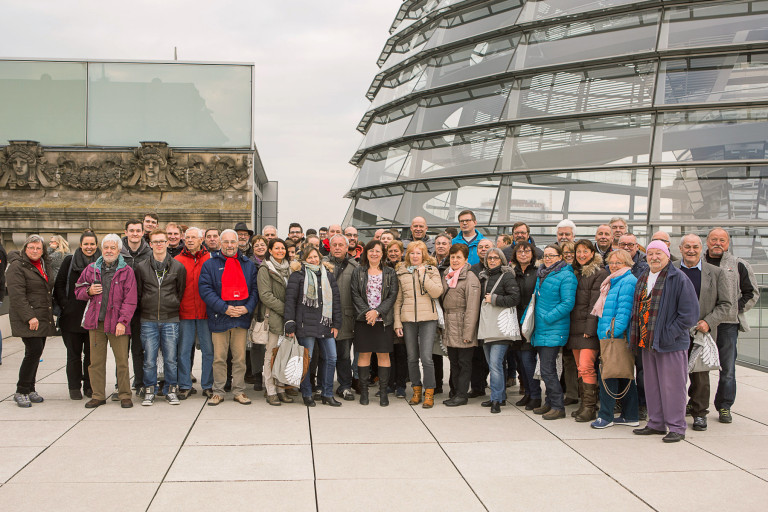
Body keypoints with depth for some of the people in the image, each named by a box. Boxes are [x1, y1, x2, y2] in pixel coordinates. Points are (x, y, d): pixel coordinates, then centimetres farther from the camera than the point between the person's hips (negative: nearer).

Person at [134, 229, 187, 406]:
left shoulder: (178, 267, 4)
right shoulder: (141, 267, 5)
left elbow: (181, 292, 11)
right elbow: (137, 293, 11)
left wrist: (174, 307, 6)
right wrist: (145, 310, 6)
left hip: (171, 320, 0)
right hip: (148, 320, 0)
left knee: (171, 359, 3)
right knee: (149, 360, 2)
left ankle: (170, 390, 16)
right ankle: (149, 391, 15)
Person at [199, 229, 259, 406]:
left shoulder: (248, 264, 11)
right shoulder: (210, 264, 3)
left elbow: (255, 288, 10)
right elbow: (205, 289, -5)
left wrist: (247, 308, -7)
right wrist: (224, 308, -14)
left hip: (242, 318, 2)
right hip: (219, 318, -2)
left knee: (240, 357, 5)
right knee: (219, 358, 3)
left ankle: (239, 391, 15)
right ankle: (218, 392, 14)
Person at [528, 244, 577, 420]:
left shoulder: (566, 276, -10)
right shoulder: (541, 274, 15)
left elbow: (568, 303, -16)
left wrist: (547, 318, -18)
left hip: (554, 330, -8)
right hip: (540, 329, 8)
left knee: (547, 369, -10)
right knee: (546, 368, 13)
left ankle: (558, 407, -2)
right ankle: (550, 402, 23)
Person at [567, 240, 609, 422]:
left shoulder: (600, 273, -5)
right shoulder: (575, 272, 17)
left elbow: (596, 303, -11)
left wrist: (589, 328, -16)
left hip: (590, 327, -7)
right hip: (575, 328, 7)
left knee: (586, 367, -13)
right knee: (580, 367, 9)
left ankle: (590, 408, -6)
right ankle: (584, 404, 16)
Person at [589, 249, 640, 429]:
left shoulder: (627, 282, -11)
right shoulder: (615, 282, 20)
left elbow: (624, 310, -18)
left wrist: (614, 332, -22)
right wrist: (607, 332, 19)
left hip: (618, 337, -10)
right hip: (610, 335, 10)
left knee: (606, 375, -7)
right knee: (624, 375, 12)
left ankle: (606, 416, 0)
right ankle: (630, 416, 18)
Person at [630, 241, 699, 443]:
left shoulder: (679, 279, -9)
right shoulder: (643, 279, 14)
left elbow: (689, 313, -13)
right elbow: (637, 309, 22)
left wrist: (669, 334, -17)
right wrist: (636, 335, 9)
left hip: (671, 343, -7)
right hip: (647, 342, 7)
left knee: (672, 386, -1)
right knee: (652, 385, 14)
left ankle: (676, 427, 10)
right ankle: (656, 423, 26)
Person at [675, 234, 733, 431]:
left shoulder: (716, 272, 5)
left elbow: (726, 303, 4)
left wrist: (709, 322, -10)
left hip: (702, 332, 0)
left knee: (701, 374, 5)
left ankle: (699, 413, 18)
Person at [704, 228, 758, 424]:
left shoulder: (739, 265, 6)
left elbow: (752, 293, 10)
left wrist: (736, 309, -1)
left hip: (728, 324, -1)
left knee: (727, 369, 1)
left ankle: (724, 407, 12)